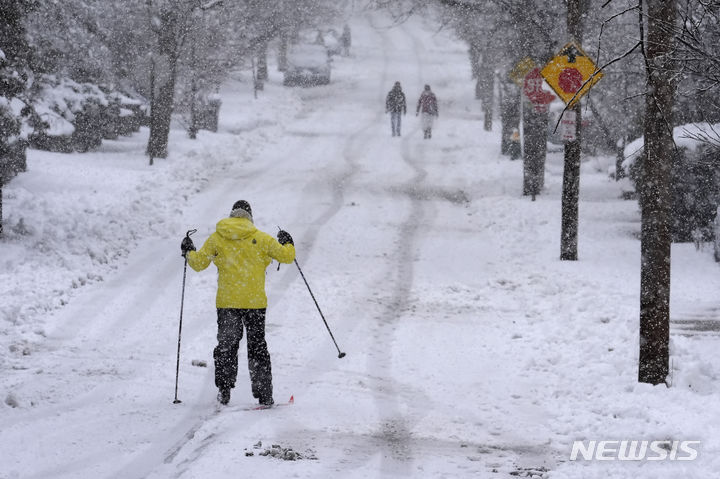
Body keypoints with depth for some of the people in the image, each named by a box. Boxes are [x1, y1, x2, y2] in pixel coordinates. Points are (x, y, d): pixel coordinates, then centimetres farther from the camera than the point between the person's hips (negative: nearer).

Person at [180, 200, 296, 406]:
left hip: (226, 302, 0)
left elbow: (198, 263, 7)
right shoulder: (260, 238, -3)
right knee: (257, 346, 9)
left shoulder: (216, 239, 1)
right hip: (255, 302, 0)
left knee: (226, 345, 12)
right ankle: (264, 394, 6)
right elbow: (286, 256, 1)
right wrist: (287, 244, 23)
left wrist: (189, 252, 28)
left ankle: (224, 390, 4)